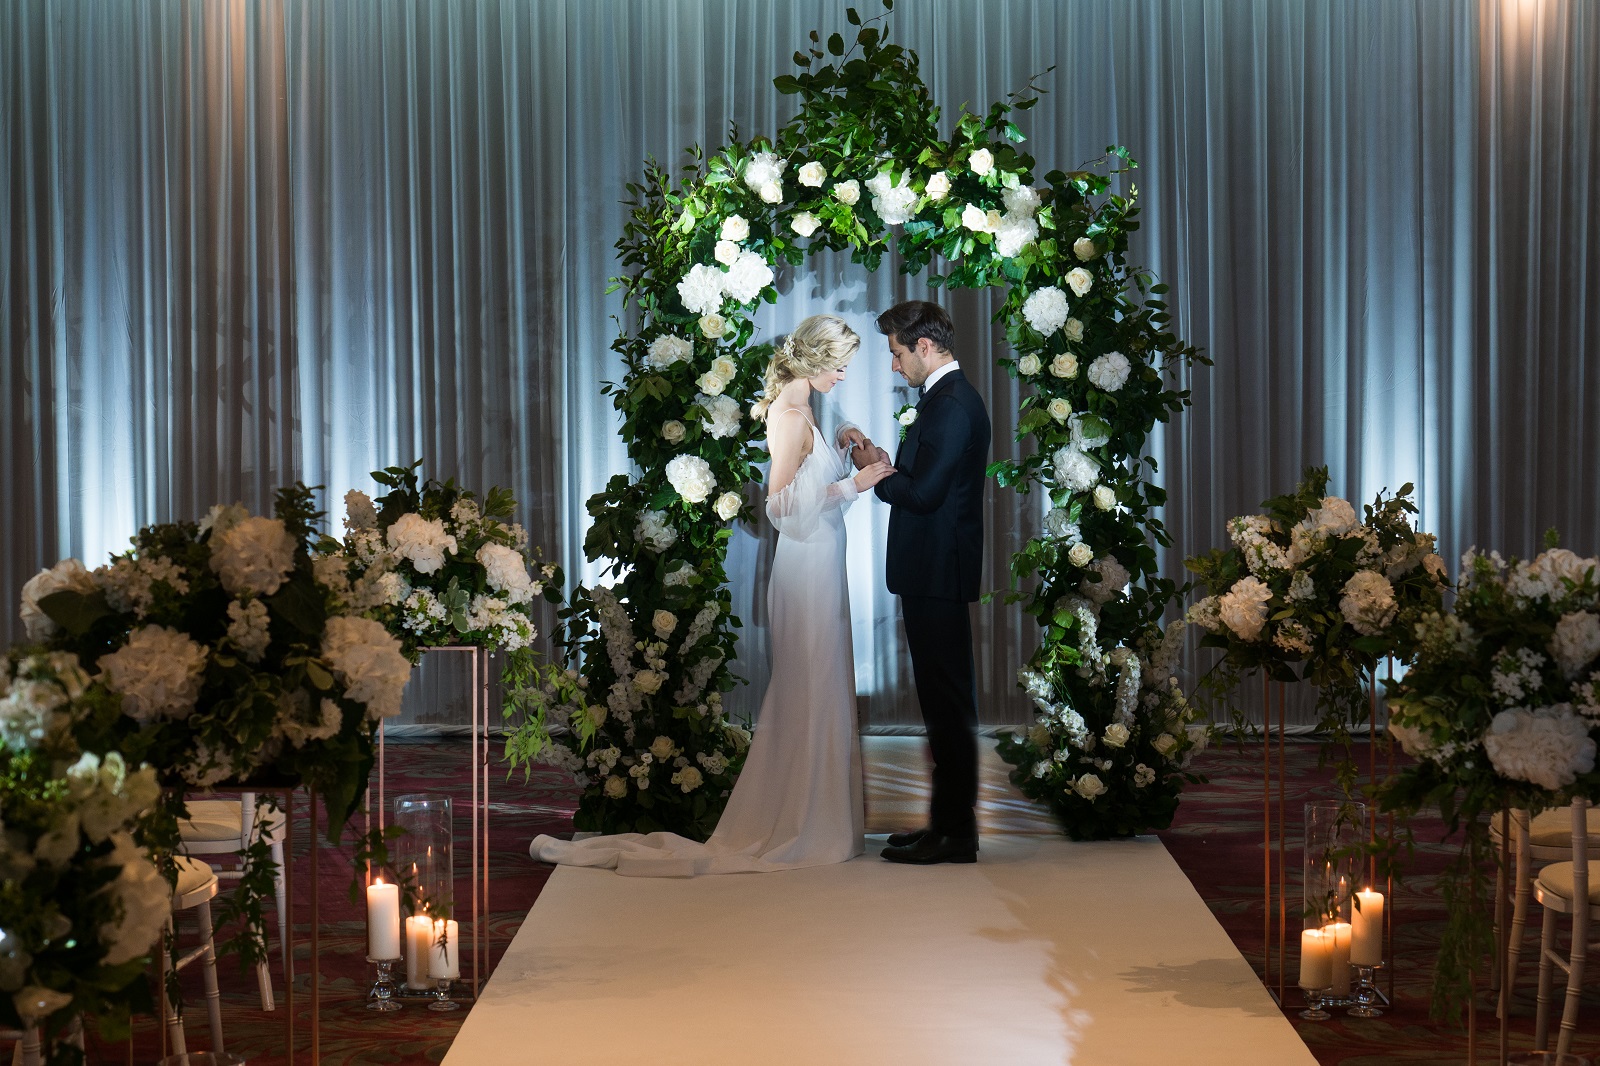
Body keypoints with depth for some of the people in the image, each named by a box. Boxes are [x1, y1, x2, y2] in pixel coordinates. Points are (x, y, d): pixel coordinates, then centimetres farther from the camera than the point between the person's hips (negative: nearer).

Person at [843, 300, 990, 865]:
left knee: (947, 702, -5)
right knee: (945, 700, 14)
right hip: (936, 571, 11)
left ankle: (955, 834, 0)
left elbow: (925, 492, -22)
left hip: (937, 576, -11)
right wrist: (890, 465, 6)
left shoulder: (951, 404, -17)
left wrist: (876, 473, -6)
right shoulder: (951, 397, 17)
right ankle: (949, 821, 21)